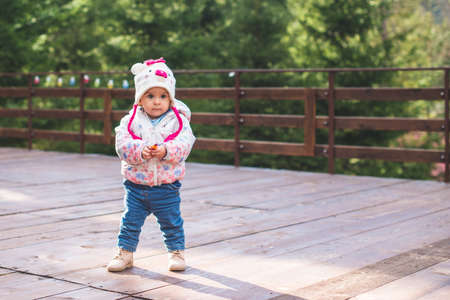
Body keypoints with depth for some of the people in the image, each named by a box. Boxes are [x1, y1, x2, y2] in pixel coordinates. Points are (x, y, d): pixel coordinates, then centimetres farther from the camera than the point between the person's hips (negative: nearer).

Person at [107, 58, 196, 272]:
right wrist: (140, 151, -29)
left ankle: (176, 251, 28)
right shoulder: (130, 121, -2)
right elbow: (122, 144, -12)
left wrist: (166, 150, -32)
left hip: (166, 185, -1)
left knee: (171, 222, 10)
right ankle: (125, 252, 23)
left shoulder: (178, 121, -3)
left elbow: (184, 144, -15)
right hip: (136, 184, 1)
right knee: (130, 221, 8)